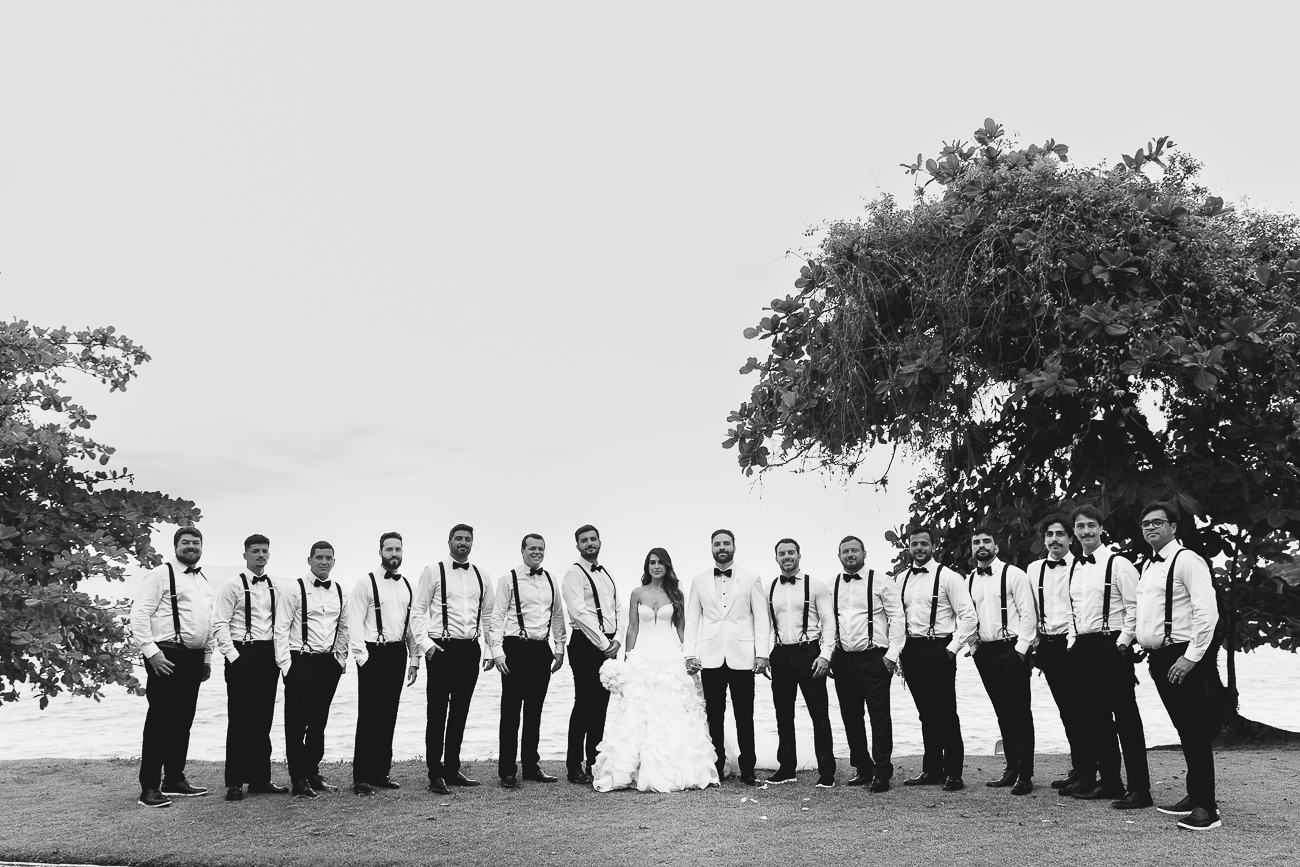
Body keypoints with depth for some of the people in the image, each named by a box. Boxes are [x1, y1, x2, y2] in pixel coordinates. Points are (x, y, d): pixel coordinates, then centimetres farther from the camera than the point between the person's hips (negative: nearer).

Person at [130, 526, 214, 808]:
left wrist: (207, 656, 19)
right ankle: (149, 788, 0)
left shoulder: (203, 580, 18)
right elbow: (139, 615, -12)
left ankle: (174, 780, 23)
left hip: (194, 658, 8)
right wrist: (151, 652, -18)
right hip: (167, 657, -8)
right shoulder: (161, 574, -6)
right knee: (159, 720, -5)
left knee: (183, 720, 13)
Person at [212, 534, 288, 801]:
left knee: (263, 719, 9)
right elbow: (219, 623, -8)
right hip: (242, 654, -5)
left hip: (269, 656, 5)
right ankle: (235, 782, 7)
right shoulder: (234, 586, -3)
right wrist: (232, 655, -14)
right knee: (239, 719, 0)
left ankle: (261, 778, 18)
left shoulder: (275, 587, 10)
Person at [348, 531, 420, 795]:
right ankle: (361, 778, 3)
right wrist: (362, 655, -15)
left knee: (388, 715, 10)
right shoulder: (366, 583, -5)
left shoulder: (407, 586, 12)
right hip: (373, 654, -5)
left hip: (397, 654, 5)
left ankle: (381, 772, 19)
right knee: (368, 716, -3)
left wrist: (414, 658, 10)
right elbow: (355, 622, -8)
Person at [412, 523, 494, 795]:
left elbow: (488, 615, 16)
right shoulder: (433, 572, -1)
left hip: (471, 649, 4)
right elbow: (419, 610, -2)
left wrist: (490, 650, 10)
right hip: (442, 649, -4)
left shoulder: (482, 576, 11)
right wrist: (425, 643, -12)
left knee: (460, 712, 11)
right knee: (437, 713, -1)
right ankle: (436, 775, 5)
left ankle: (452, 770, 21)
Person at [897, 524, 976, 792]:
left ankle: (953, 773, 7)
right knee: (926, 713, 13)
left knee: (945, 712, -1)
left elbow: (968, 616, -9)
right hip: (911, 650, 5)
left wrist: (952, 648, -12)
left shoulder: (948, 577, -6)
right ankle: (931, 770, 21)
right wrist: (898, 649, 6)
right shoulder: (901, 579, 10)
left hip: (938, 649, -5)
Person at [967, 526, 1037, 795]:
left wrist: (1021, 647, -15)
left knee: (1019, 712, -2)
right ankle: (1011, 769, 20)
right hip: (984, 652, 6)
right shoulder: (970, 580, 11)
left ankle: (1025, 774, 4)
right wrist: (973, 644, 4)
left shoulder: (1013, 574, -6)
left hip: (1011, 649, -6)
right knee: (1002, 712, 12)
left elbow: (1028, 613, -10)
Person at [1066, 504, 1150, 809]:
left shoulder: (1118, 564, -6)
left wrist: (1123, 642, -15)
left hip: (1111, 646, -7)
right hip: (1082, 647, 7)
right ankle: (1110, 783, 22)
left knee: (1126, 718, -4)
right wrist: (1073, 642, 12)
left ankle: (1140, 790, 2)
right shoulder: (1074, 569, 14)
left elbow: (1134, 608, -10)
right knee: (1094, 718, 12)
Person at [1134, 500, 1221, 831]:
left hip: (1181, 658, -8)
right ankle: (1195, 796, 25)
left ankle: (1206, 808, 0)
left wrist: (1191, 657, -20)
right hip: (1158, 657, 8)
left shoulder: (1186, 560, -11)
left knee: (1195, 731, -5)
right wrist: (1148, 650, 14)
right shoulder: (1148, 565, 16)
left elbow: (1207, 612, -18)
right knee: (1184, 730, 16)